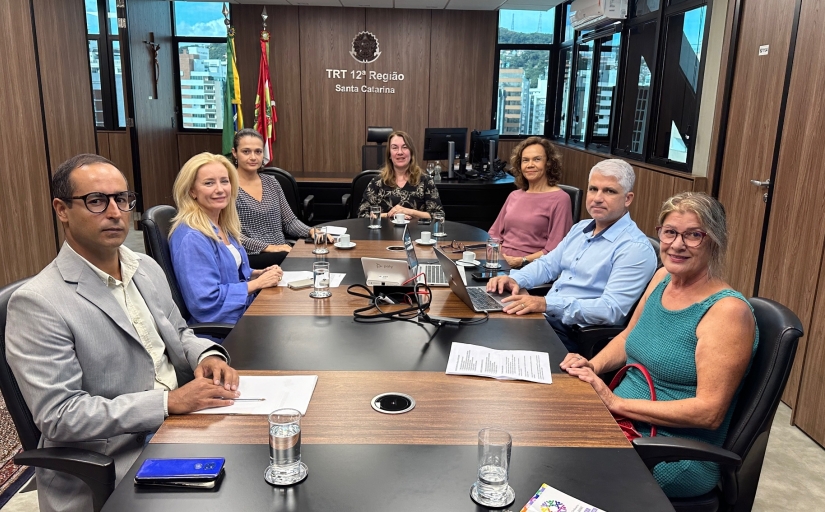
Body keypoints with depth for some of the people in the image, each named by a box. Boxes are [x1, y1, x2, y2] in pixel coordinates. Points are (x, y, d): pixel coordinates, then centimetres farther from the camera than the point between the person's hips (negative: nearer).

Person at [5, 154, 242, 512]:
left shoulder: (147, 268, 7)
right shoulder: (38, 303, -15)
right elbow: (58, 416, -18)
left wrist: (205, 356, -5)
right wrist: (169, 401, -24)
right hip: (113, 469, -7)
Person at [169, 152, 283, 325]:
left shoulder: (223, 225, 6)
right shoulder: (191, 238, -21)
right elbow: (206, 301, -26)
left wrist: (258, 273, 2)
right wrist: (257, 283, -18)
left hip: (245, 311, 9)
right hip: (220, 328, -8)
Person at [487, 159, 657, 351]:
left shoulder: (635, 248, -15)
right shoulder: (580, 228, 13)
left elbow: (611, 309, -23)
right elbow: (548, 264, 20)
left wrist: (546, 304, -31)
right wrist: (515, 279, -2)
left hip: (578, 335, -8)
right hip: (544, 317, 8)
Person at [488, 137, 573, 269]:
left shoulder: (559, 199, -3)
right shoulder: (514, 195, 17)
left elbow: (554, 250, -9)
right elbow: (495, 234, 19)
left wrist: (523, 261, -17)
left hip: (531, 268, -6)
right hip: (501, 262, 6)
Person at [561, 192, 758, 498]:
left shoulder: (727, 310, -18)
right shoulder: (663, 278, 4)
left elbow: (709, 412, -21)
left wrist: (617, 402, -23)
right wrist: (593, 365, -2)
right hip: (621, 422, 7)